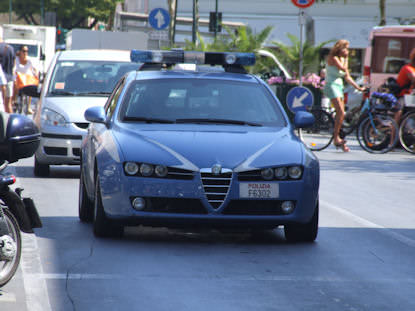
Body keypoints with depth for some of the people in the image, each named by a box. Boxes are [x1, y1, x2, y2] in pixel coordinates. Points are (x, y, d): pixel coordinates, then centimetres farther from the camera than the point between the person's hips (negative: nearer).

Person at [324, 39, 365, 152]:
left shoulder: (342, 59, 17)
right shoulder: (333, 58, -8)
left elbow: (347, 77, 18)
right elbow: (343, 68, -21)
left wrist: (358, 87, 12)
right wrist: (345, 58, -6)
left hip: (339, 87, 8)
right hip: (331, 86, -8)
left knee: (341, 115, 5)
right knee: (341, 112, -21)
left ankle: (338, 141, 11)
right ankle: (336, 138, -18)